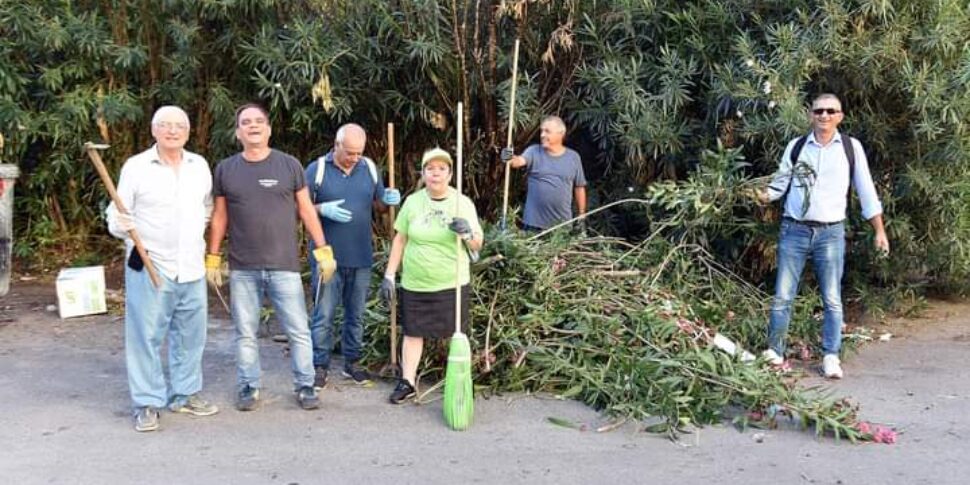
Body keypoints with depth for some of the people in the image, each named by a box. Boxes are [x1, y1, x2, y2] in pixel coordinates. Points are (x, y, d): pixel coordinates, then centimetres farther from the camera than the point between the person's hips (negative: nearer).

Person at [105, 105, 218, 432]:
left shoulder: (200, 166, 8)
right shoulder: (136, 167, -5)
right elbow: (116, 217, -6)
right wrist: (121, 225, -27)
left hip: (191, 268, 5)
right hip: (148, 267, -4)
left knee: (190, 335, 12)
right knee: (146, 336, -2)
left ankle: (184, 394, 25)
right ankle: (147, 404, 7)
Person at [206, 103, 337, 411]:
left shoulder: (289, 165, 1)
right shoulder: (225, 169, 5)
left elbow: (306, 210, 4)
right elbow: (219, 216, 11)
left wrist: (323, 250, 0)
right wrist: (212, 258, 9)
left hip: (284, 265, -1)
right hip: (242, 268, 1)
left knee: (298, 330, 2)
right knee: (245, 333, 9)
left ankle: (305, 385, 16)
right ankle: (249, 386, 23)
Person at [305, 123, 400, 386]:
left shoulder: (369, 168, 6)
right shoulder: (317, 170, -5)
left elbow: (379, 205, 14)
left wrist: (388, 200, -9)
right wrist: (323, 209, -20)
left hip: (361, 257, 4)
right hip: (327, 256, -4)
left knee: (356, 314, 13)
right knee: (323, 315, 1)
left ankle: (352, 362, 25)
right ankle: (319, 366, 11)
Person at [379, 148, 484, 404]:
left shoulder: (463, 203, -2)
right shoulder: (412, 202, 2)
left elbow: (477, 245, 0)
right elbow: (400, 240, 7)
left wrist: (468, 233, -22)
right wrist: (389, 275, 5)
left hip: (452, 284, -1)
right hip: (415, 284, 1)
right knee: (413, 332, 7)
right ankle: (407, 382, 18)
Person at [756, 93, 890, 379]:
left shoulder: (851, 147, 5)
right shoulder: (796, 146, 7)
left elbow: (866, 190, 6)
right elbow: (780, 183, 9)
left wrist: (879, 230, 4)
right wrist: (765, 195, -12)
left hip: (831, 233, -1)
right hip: (794, 230, 1)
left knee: (832, 300, 2)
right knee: (782, 296, 1)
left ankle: (831, 358, 9)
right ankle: (774, 352, 10)